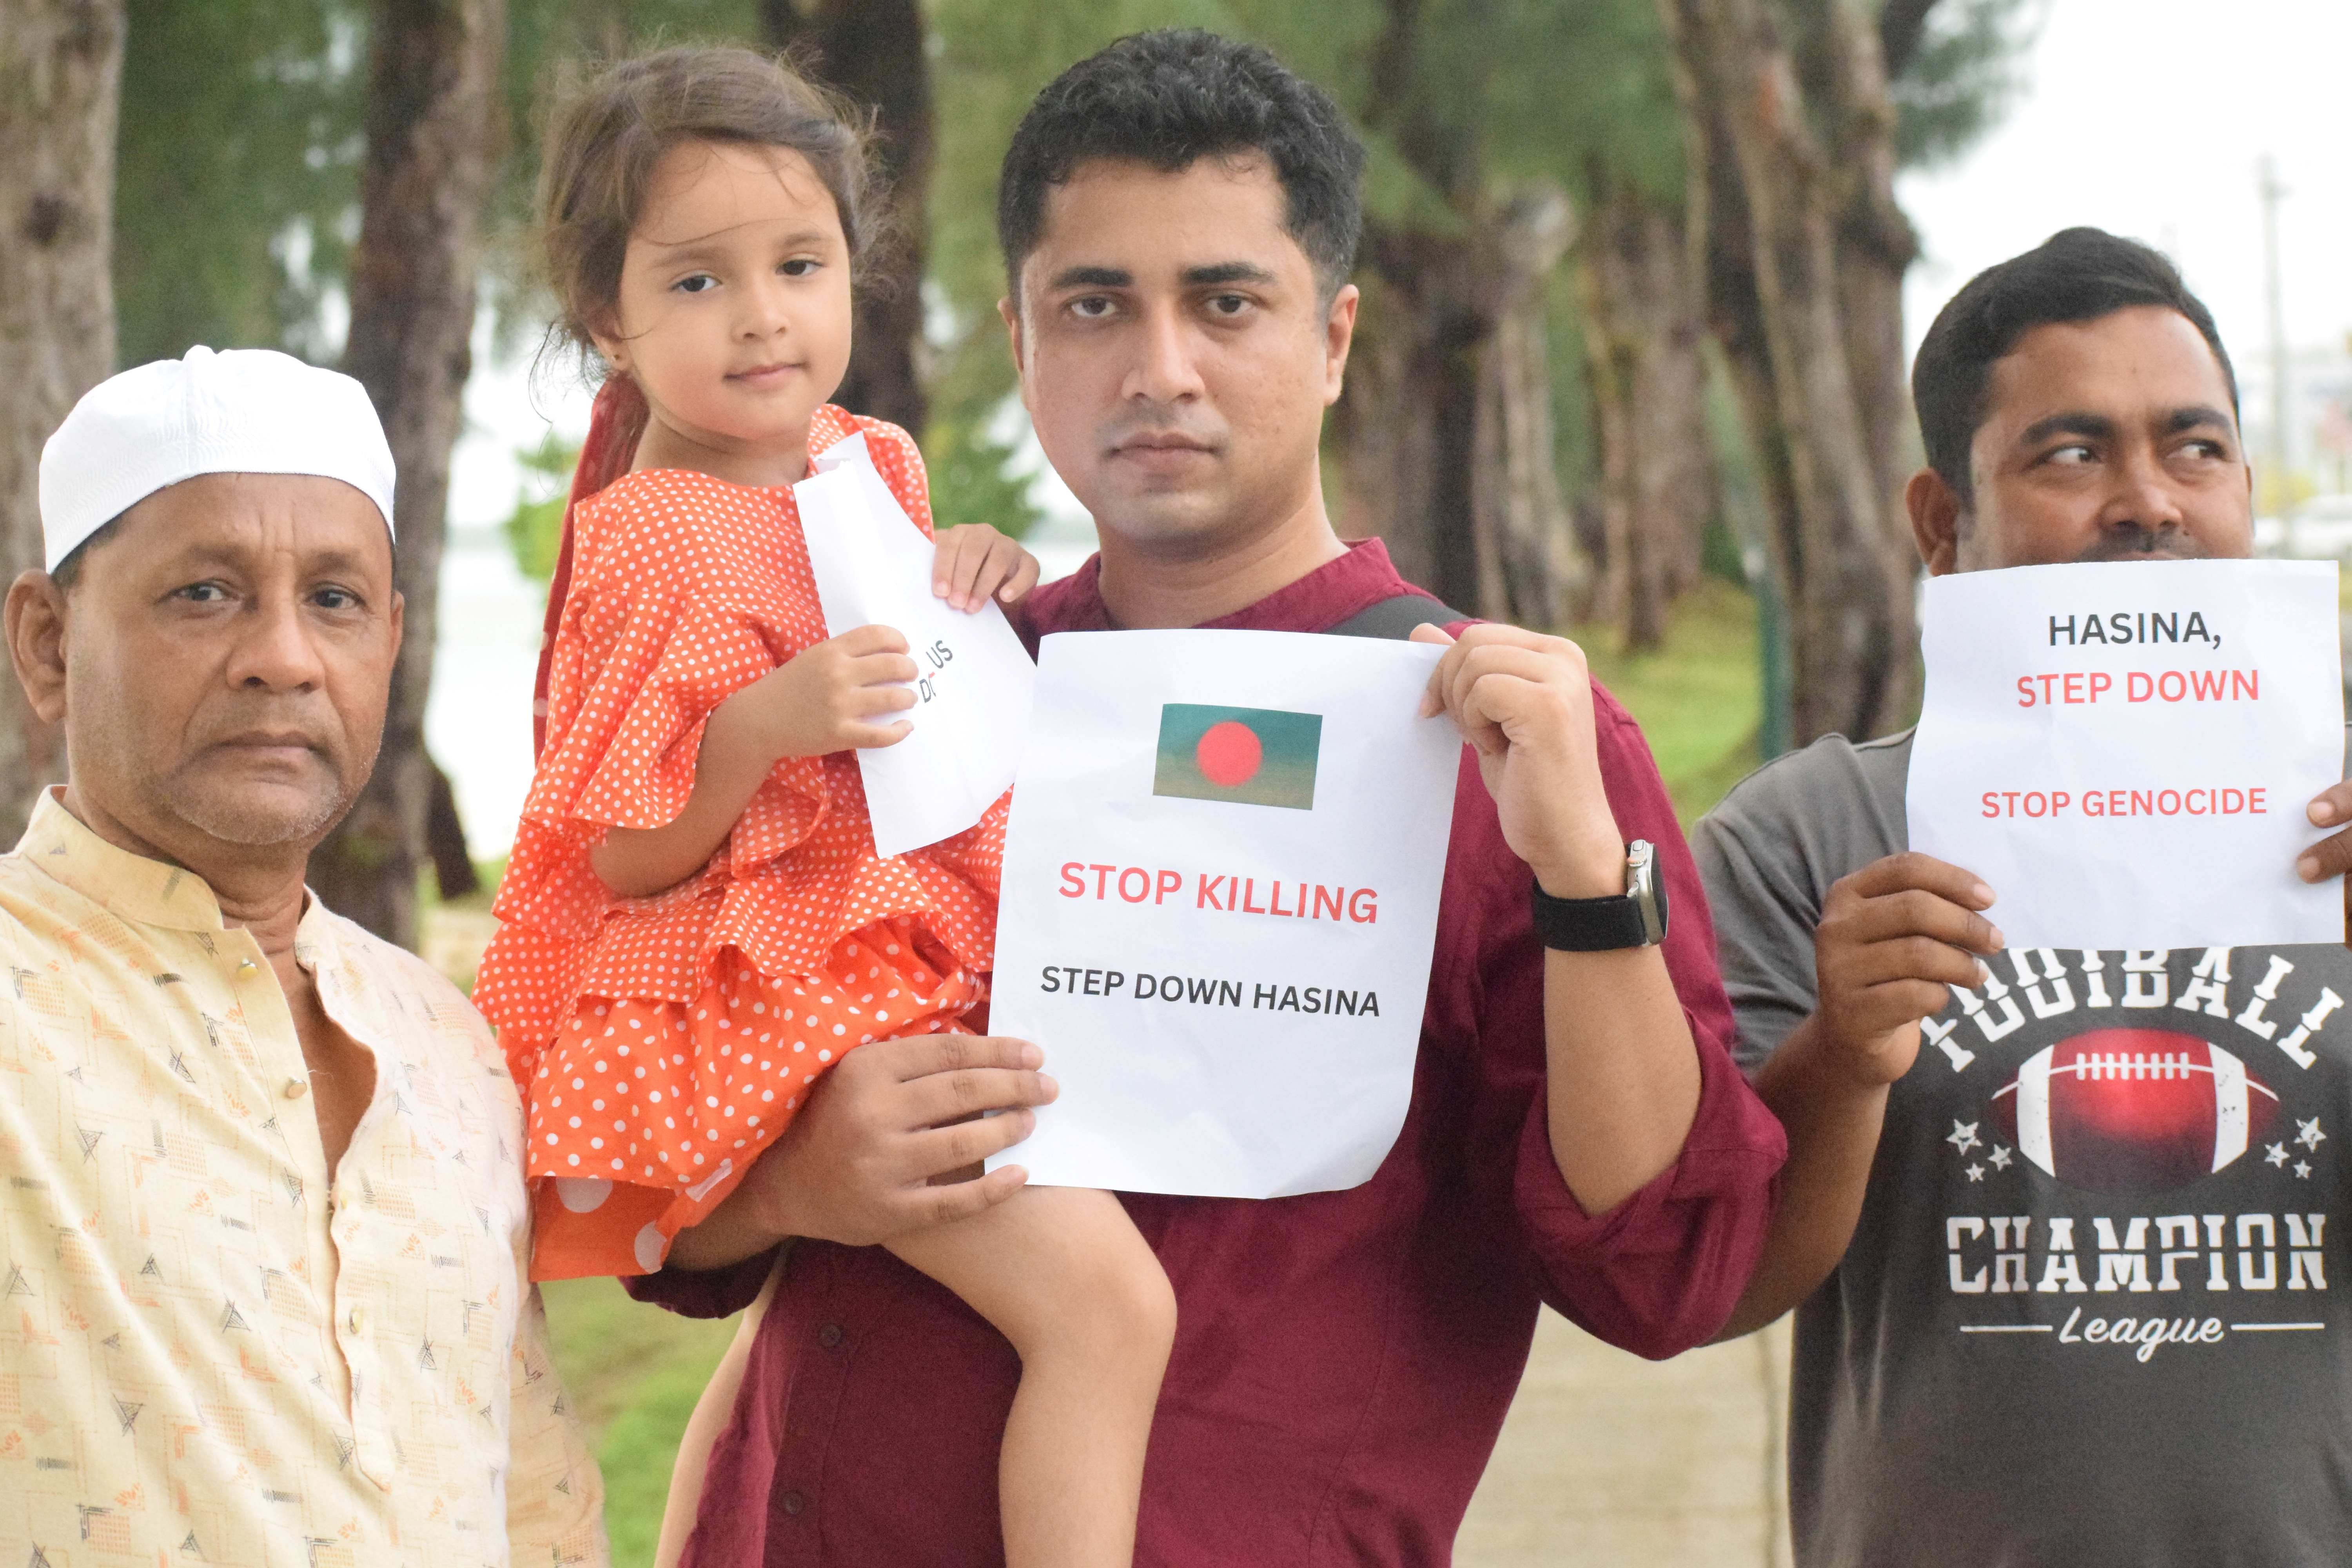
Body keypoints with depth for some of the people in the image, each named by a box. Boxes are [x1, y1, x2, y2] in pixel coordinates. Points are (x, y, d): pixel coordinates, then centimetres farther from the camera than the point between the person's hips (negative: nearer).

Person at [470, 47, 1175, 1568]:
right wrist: (770, 720, -31)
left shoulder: (868, 459, 9)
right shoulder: (659, 543, -15)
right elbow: (624, 857, -15)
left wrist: (966, 571, 5)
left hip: (909, 962, 10)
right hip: (788, 1001, -10)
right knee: (1105, 1300, -23)